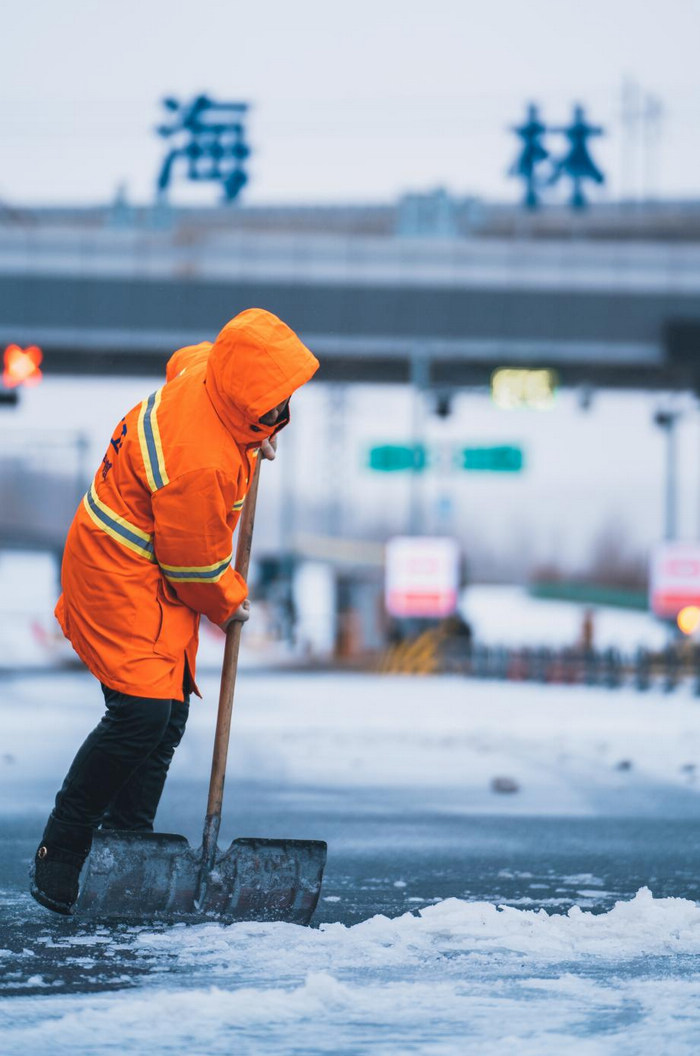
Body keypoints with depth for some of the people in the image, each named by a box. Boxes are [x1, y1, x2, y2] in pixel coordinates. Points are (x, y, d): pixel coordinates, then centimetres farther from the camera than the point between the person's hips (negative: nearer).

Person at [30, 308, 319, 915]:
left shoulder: (201, 369, -7)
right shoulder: (202, 465, -34)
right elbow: (196, 567, -20)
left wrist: (255, 435, 19)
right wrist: (230, 603, 1)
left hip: (160, 579, 10)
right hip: (121, 580, -10)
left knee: (170, 714, 9)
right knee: (140, 713, -17)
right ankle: (59, 859, -6)